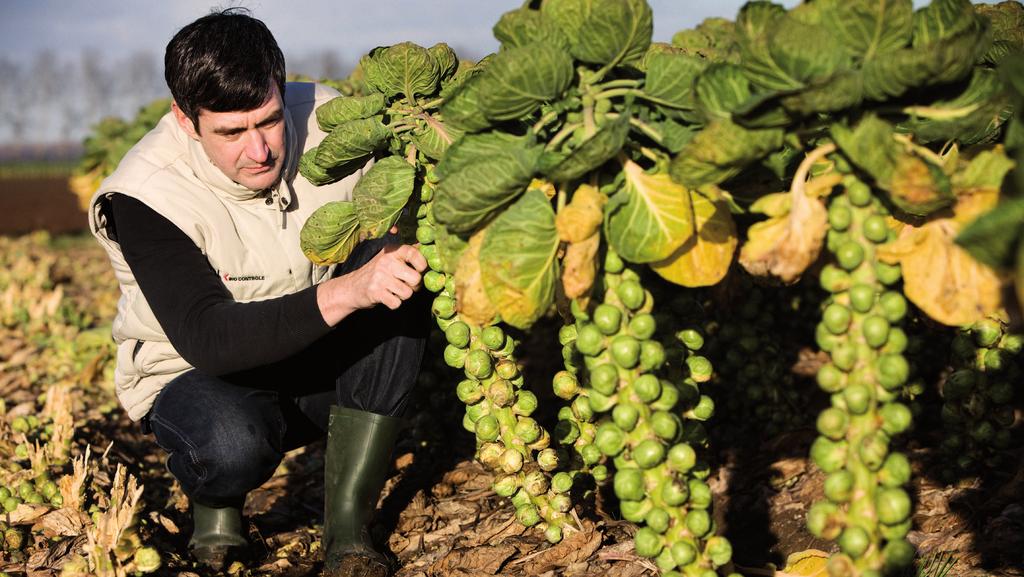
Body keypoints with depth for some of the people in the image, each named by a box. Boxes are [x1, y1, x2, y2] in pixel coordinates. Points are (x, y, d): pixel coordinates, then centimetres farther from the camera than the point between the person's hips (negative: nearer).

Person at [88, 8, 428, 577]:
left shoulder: (328, 121, -15)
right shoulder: (148, 195, -25)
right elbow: (207, 339, -34)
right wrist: (344, 292, -48)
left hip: (321, 364, 4)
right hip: (199, 375, -4)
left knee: (392, 277, -27)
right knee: (231, 447, -39)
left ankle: (347, 525, -19)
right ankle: (215, 498, 3)